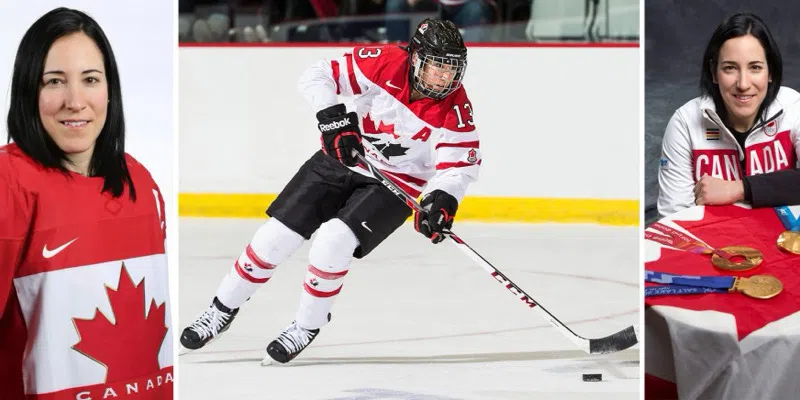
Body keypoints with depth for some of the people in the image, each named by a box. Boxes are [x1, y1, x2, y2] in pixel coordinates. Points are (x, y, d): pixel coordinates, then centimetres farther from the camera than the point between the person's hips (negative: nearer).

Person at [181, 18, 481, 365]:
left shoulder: (455, 110, -21)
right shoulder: (386, 64, -20)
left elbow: (459, 166, -17)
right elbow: (318, 76, -14)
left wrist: (441, 200, -36)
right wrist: (333, 118, -27)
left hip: (394, 185, -2)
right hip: (342, 160, 2)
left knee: (332, 241, -24)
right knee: (276, 236, -1)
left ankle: (307, 326, 1)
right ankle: (222, 310, 21)